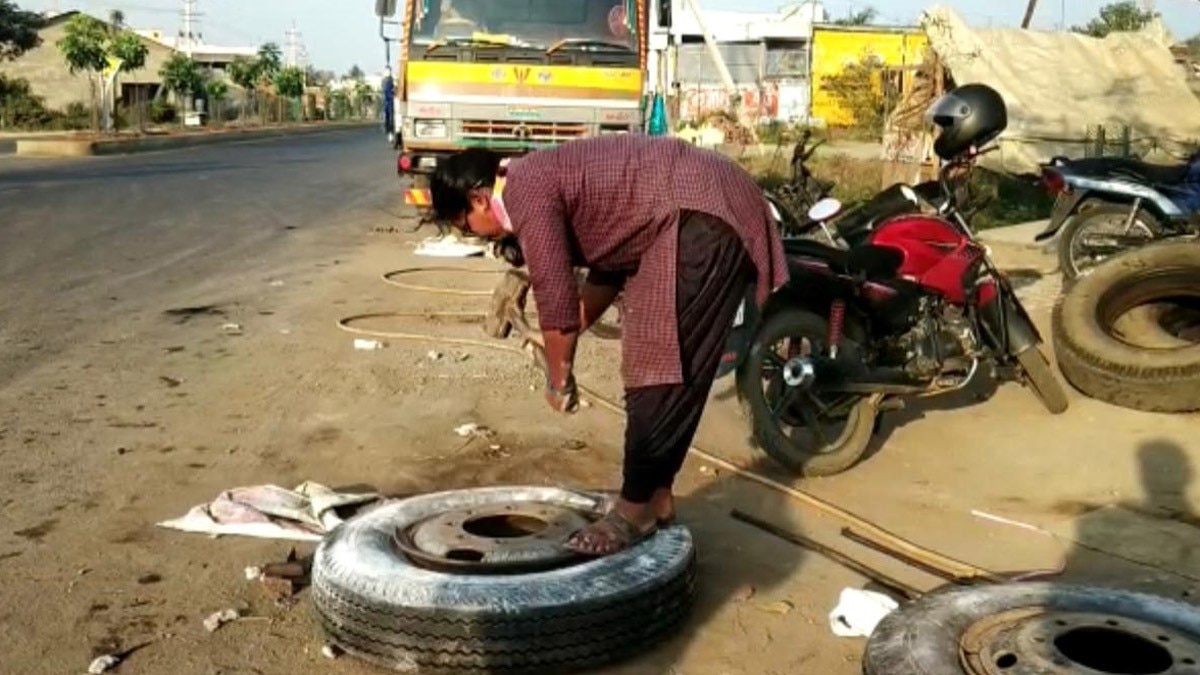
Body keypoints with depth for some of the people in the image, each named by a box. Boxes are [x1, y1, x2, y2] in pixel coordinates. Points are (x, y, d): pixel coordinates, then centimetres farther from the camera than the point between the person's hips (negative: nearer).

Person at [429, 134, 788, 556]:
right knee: (656, 366, 13)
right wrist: (561, 339, 25)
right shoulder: (546, 176, 18)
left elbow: (555, 296, -14)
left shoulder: (525, 191, -12)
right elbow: (608, 266, 27)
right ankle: (655, 496, 21)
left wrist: (558, 379, 0)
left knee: (660, 374, -6)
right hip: (698, 216, 11)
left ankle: (637, 507, 4)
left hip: (703, 217, -11)